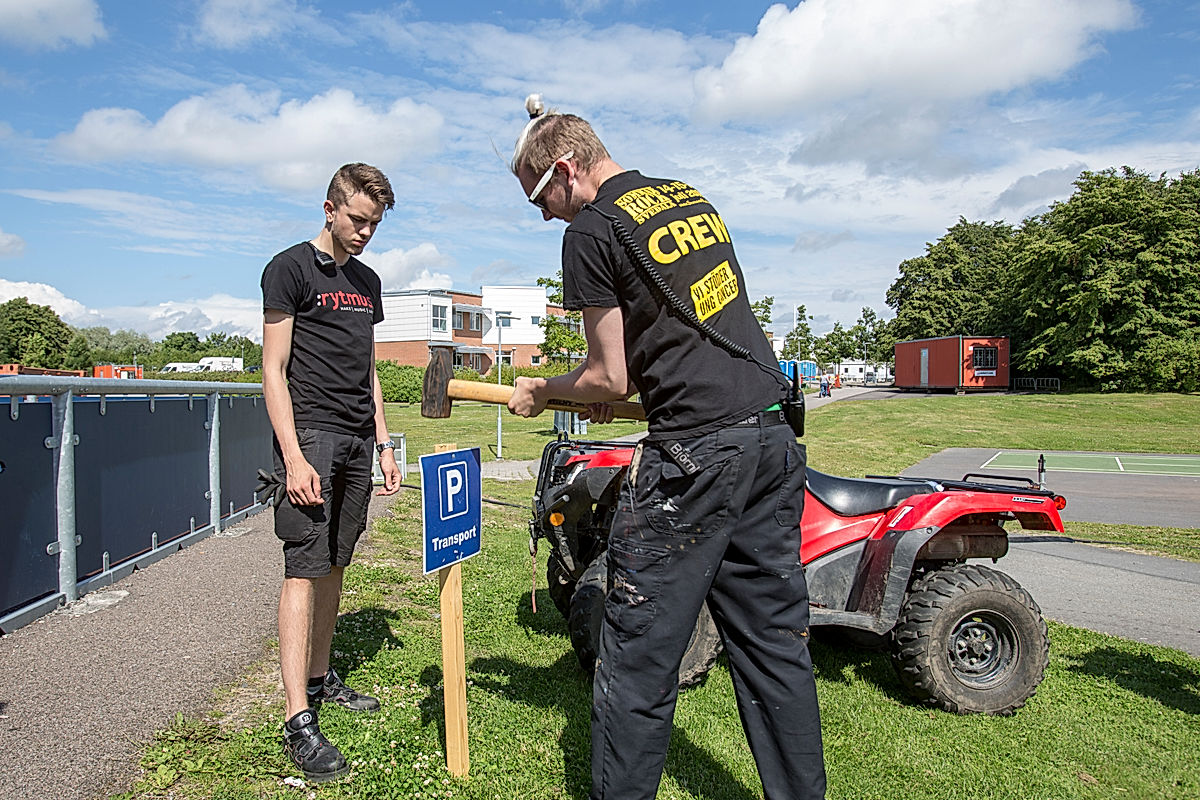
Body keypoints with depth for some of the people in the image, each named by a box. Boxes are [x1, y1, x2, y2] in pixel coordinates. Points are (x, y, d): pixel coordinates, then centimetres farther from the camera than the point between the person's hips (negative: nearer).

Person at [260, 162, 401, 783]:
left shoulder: (366, 281, 19)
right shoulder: (291, 268, -2)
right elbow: (274, 369, -8)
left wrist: (383, 444, 17)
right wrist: (294, 457, -16)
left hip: (357, 441, 7)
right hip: (311, 433, -6)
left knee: (333, 567, 11)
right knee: (304, 569, -9)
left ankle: (319, 678, 24)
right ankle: (298, 721, -6)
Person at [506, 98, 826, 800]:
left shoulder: (592, 231, -5)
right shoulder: (692, 198, 18)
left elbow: (608, 377, -4)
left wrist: (541, 392, 13)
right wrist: (624, 387, 25)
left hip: (695, 452, -8)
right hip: (775, 435, 8)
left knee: (640, 657, 3)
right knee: (775, 642, 15)